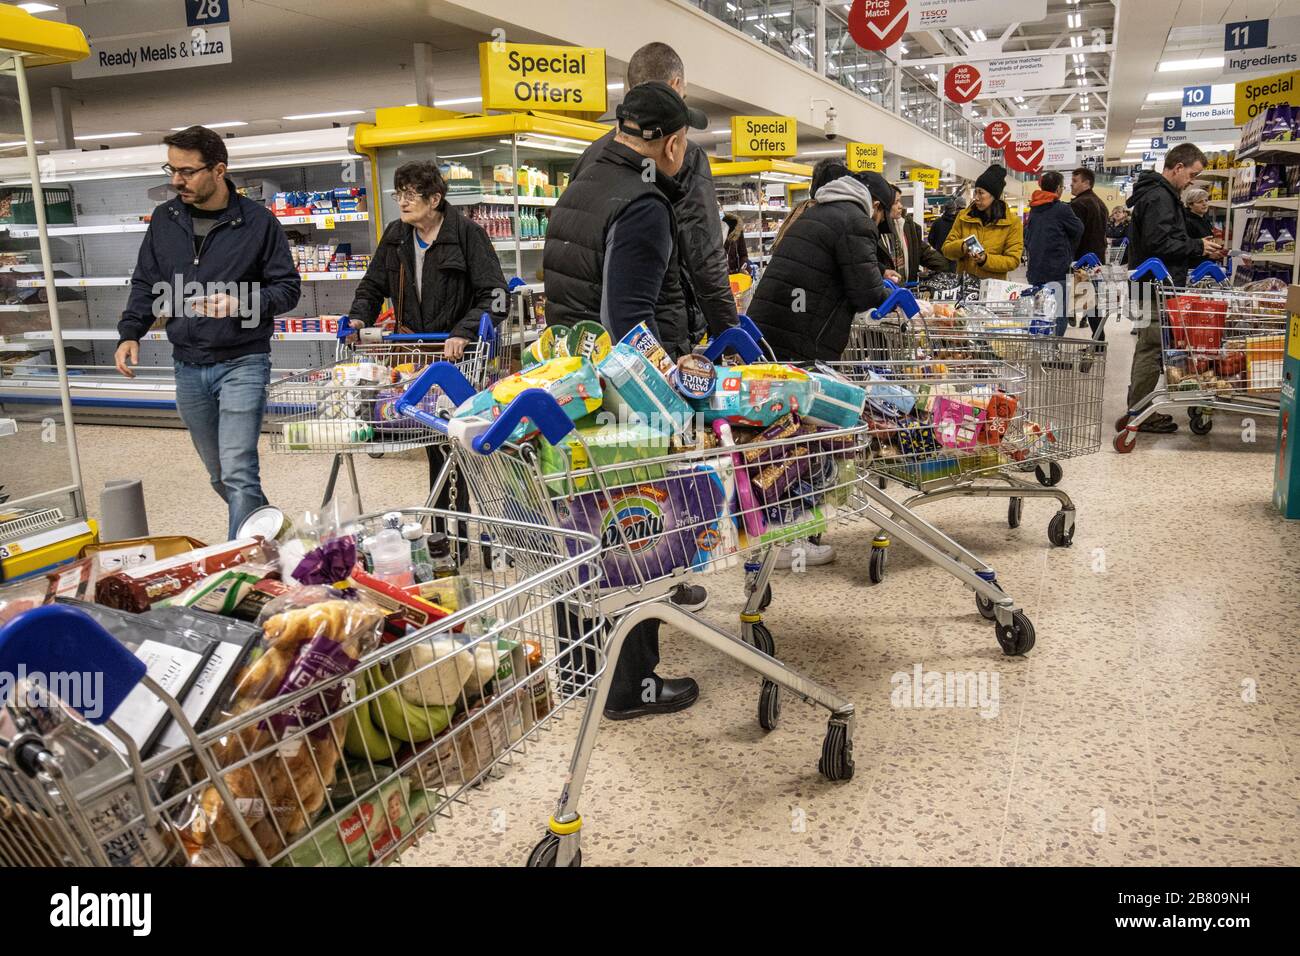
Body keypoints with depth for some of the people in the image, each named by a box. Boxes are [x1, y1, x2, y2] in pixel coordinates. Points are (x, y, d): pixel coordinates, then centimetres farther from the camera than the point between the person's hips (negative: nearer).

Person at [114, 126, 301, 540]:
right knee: (219, 475, 15)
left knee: (238, 474, -11)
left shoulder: (257, 221, -6)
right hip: (188, 367, 5)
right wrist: (129, 334, 0)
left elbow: (288, 286, -3)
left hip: (241, 363, -5)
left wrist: (243, 305, -21)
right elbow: (144, 284, 15)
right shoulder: (164, 219, 7)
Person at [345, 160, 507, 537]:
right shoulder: (396, 236, 10)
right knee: (436, 443, 9)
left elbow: (494, 296, -14)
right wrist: (358, 316, 2)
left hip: (457, 354, -5)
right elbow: (374, 285, 21)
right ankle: (445, 533, 18)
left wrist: (464, 332, -28)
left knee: (449, 444, -5)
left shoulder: (467, 234, -8)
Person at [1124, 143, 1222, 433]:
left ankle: (1138, 409, 23)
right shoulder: (1159, 197, -15)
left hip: (1152, 286, 11)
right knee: (1152, 349, -6)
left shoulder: (1158, 193, 18)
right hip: (1158, 286, -11)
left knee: (1147, 348, 15)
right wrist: (1198, 246, -12)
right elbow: (1158, 244, -23)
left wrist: (1198, 243, 12)